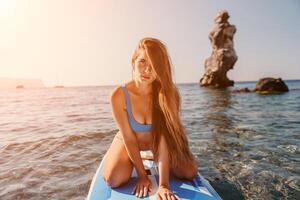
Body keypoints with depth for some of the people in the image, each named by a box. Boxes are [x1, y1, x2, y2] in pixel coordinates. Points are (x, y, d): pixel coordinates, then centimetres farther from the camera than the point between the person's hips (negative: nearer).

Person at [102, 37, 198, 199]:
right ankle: (131, 163, 16)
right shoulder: (119, 96, -29)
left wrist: (163, 185, -35)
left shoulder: (168, 94, -28)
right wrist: (142, 175, -19)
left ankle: (154, 159, 22)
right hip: (127, 142, 0)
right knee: (113, 180, -22)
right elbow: (129, 138, -22)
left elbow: (164, 139, -31)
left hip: (156, 141, 1)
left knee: (190, 173, -9)